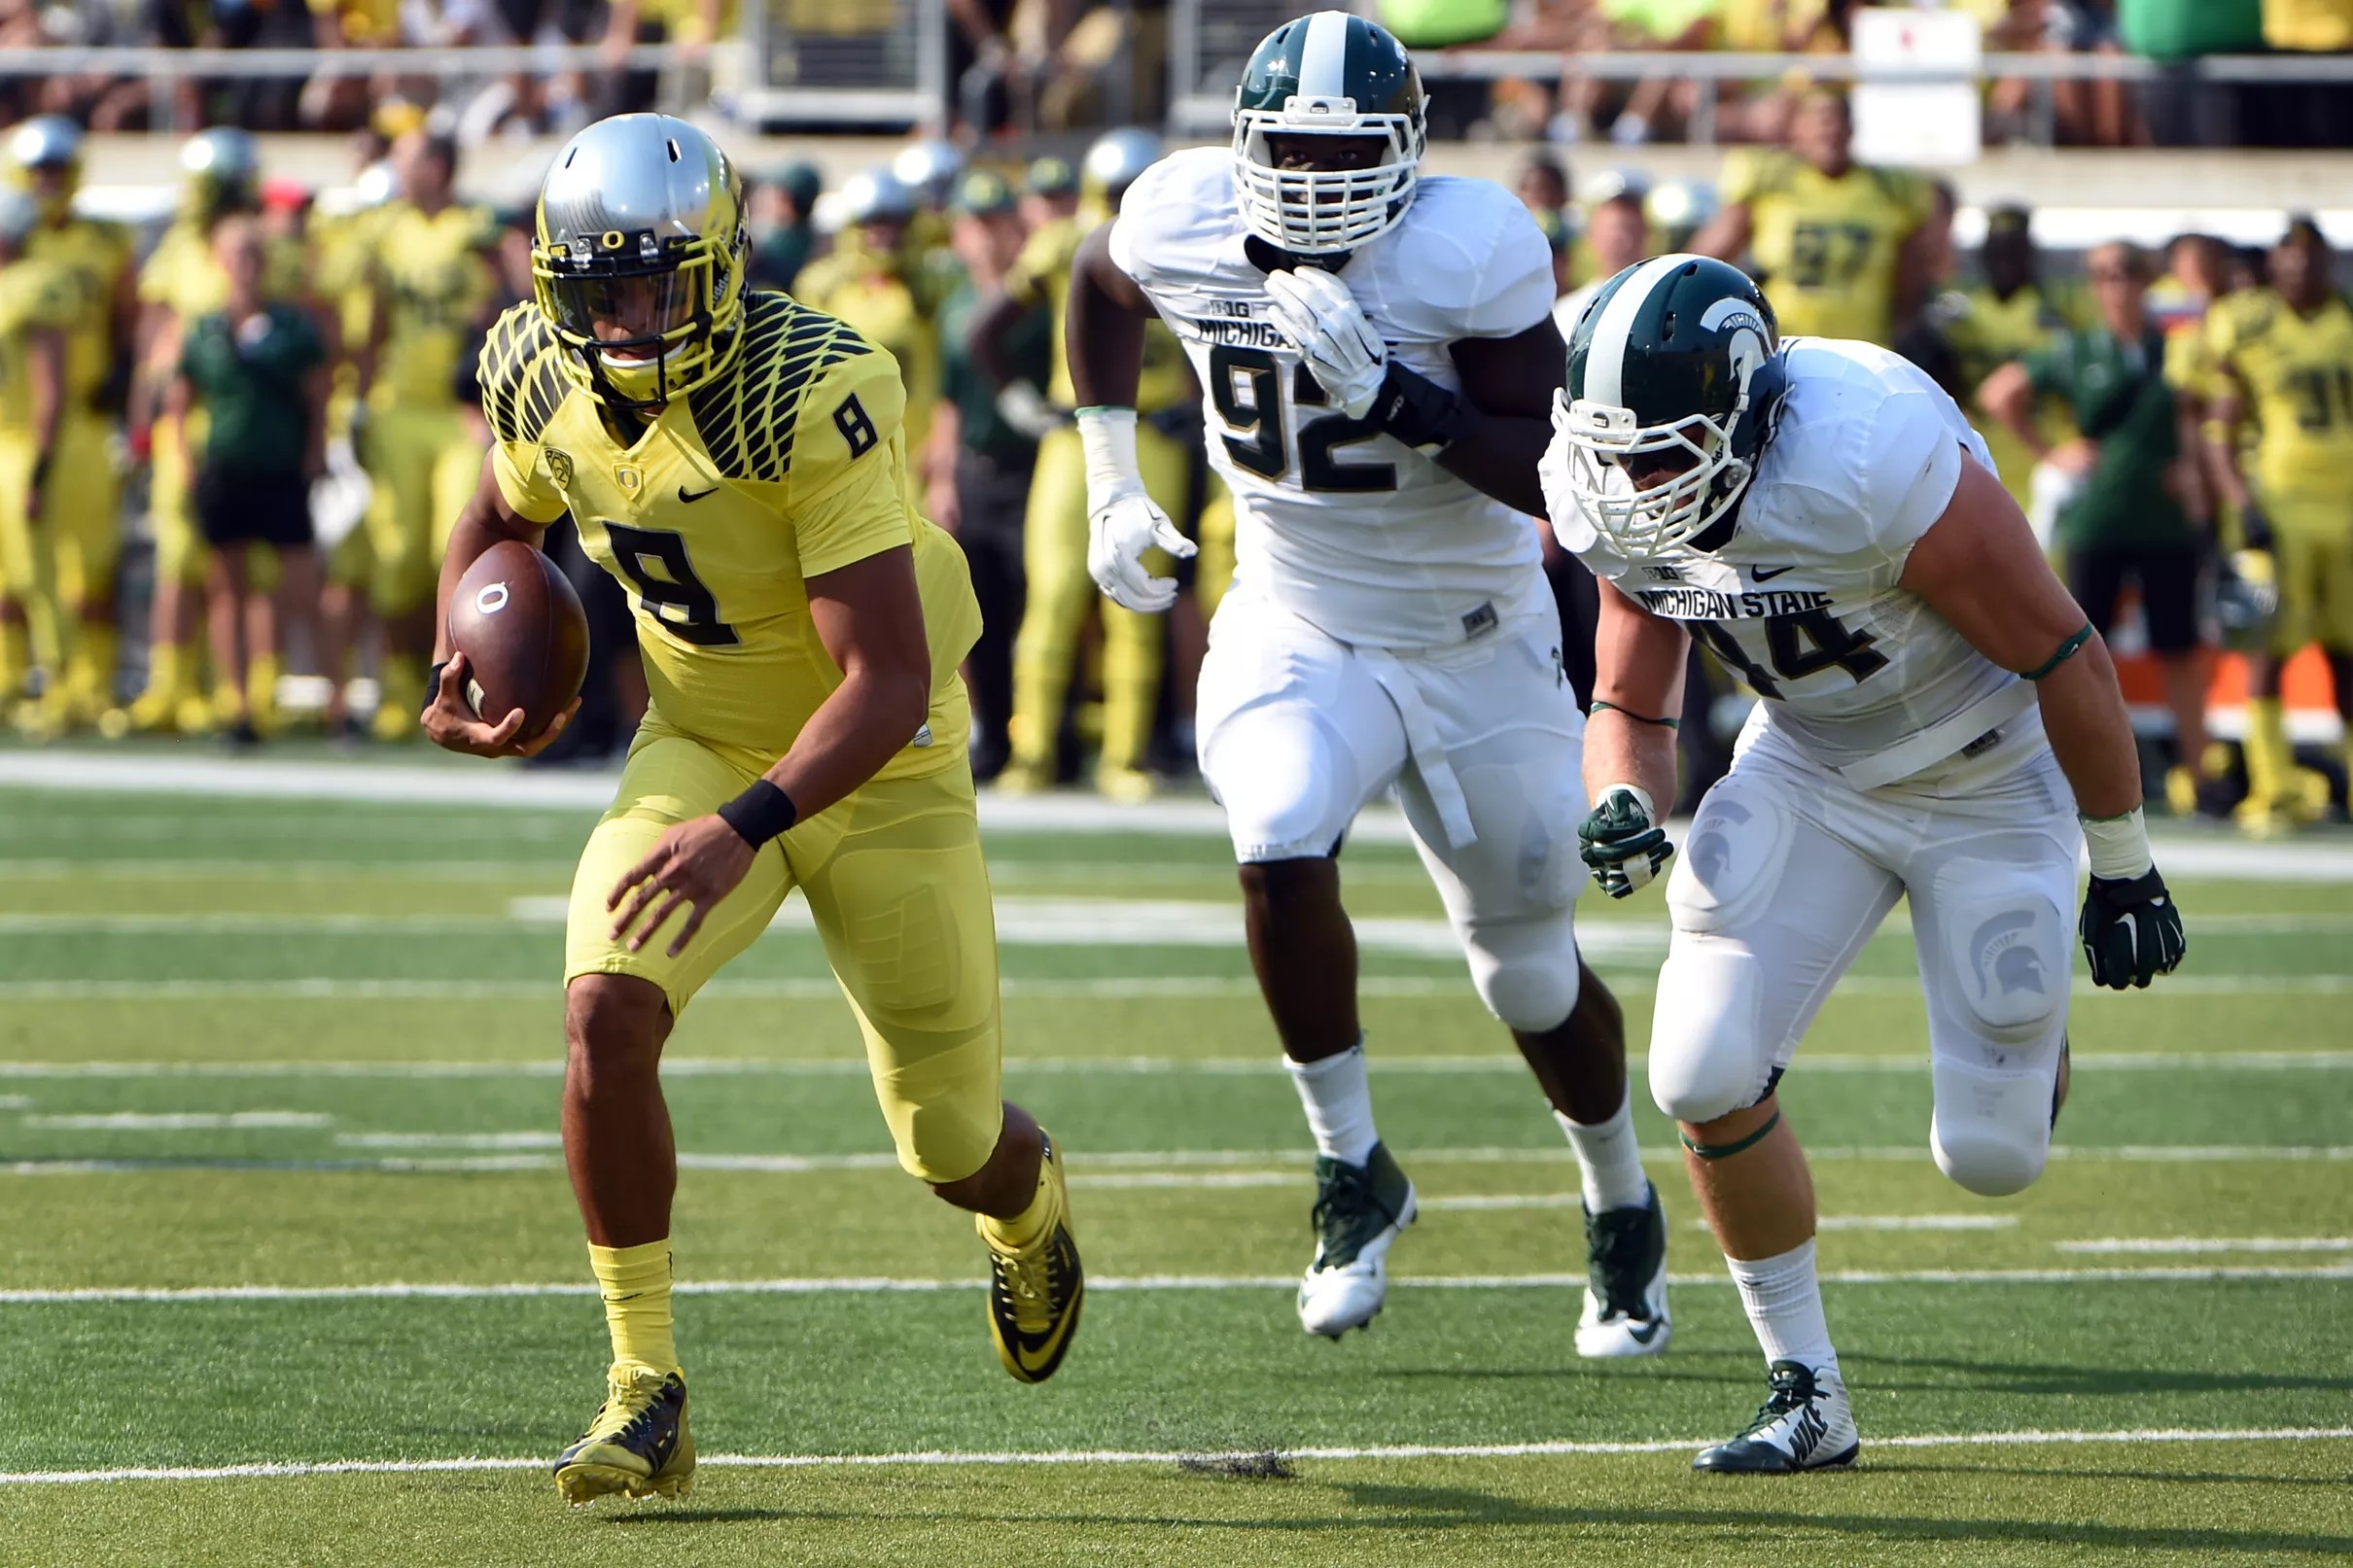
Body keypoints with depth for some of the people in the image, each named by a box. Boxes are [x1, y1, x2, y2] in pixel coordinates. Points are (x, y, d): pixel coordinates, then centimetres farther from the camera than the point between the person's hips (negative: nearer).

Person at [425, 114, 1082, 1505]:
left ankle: (1027, 1201, 46)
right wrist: (458, 668, -7)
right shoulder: (543, 378, -14)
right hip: (701, 744, 4)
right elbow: (496, 521, 12)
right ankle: (647, 1390, -14)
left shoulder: (815, 397, -33)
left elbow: (890, 683, -34)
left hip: (880, 764, -4)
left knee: (952, 1146, 6)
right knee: (606, 1012, -24)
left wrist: (743, 832, -45)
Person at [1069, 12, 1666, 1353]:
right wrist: (1112, 479, 11)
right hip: (1297, 629, 2)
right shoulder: (1186, 222, -12)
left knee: (1532, 975, 10)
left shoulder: (1469, 251, -23)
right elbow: (1100, 284, 13)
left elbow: (1552, 476, -25)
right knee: (1282, 850, -28)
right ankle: (1354, 1173, -10)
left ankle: (1624, 1207, 38)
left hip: (1477, 649, -2)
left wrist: (1389, 391, -36)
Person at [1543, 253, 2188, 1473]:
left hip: (1986, 777, -5)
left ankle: (2039, 1039, 37)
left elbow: (2065, 660, -24)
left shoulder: (1879, 466, -36)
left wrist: (2123, 870, -12)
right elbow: (1630, 707, 0)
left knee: (1989, 1156, -2)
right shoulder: (1619, 505, -16)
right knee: (1705, 1077, -14)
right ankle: (1806, 1395, 5)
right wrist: (1622, 806, -25)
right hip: (1810, 767, 5)